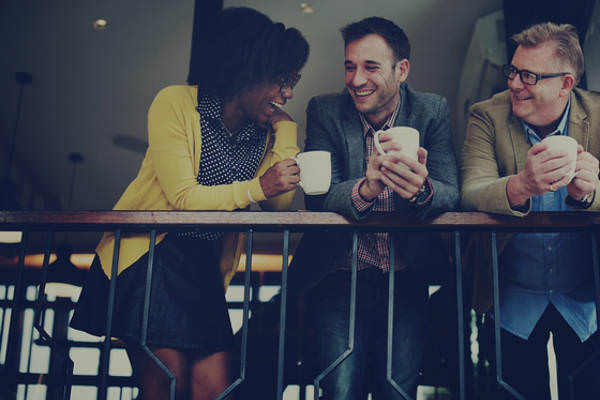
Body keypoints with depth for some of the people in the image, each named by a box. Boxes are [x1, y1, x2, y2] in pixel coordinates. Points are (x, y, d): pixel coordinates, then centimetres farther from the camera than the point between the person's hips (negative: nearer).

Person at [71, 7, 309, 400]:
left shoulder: (268, 130, 7)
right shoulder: (176, 103, -8)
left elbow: (279, 204, -5)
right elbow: (183, 198, -15)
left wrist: (285, 129, -4)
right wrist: (256, 187, -27)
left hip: (205, 268, 5)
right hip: (147, 254, -4)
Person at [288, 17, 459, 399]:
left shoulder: (432, 111, 2)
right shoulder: (325, 111, 0)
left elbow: (451, 195, -8)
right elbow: (317, 198, -11)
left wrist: (422, 191, -33)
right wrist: (364, 190, -34)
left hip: (408, 280, 1)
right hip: (340, 278, 0)